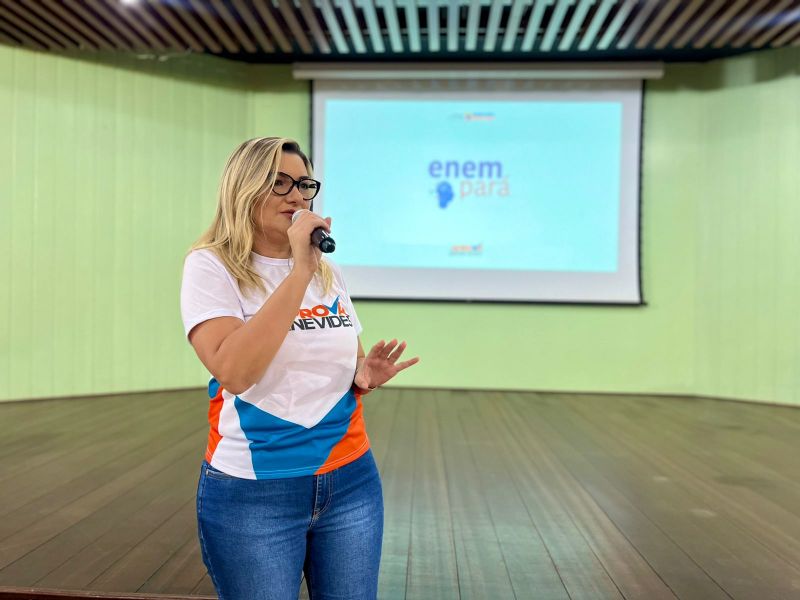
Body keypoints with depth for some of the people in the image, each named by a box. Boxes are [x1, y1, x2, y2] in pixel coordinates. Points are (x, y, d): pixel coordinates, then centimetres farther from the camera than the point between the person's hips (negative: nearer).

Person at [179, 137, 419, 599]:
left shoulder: (330, 273, 7)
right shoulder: (211, 266, -9)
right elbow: (233, 372, -25)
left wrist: (364, 378, -6)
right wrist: (299, 271, -25)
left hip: (351, 481, 5)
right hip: (253, 492, -5)